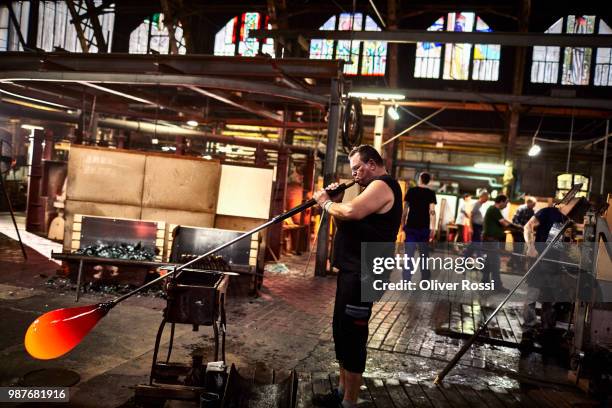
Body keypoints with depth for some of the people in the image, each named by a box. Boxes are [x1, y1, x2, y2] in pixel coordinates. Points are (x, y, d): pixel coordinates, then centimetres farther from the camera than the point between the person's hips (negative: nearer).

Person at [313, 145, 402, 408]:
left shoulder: (382, 185, -13)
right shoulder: (375, 188, 20)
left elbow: (351, 212, -29)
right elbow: (345, 222, 19)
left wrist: (326, 202, -12)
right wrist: (333, 201, 4)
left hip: (363, 274, -11)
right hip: (353, 271, 11)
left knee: (352, 336, -4)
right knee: (342, 332, 17)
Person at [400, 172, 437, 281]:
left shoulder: (411, 191, 3)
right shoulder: (431, 193, 0)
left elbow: (405, 209, 2)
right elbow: (432, 211, -8)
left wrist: (403, 224, 9)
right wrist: (433, 228, -8)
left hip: (411, 226, 0)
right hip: (424, 227, 0)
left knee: (409, 254, 0)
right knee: (424, 254, 12)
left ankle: (406, 281, -4)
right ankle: (425, 280, 19)